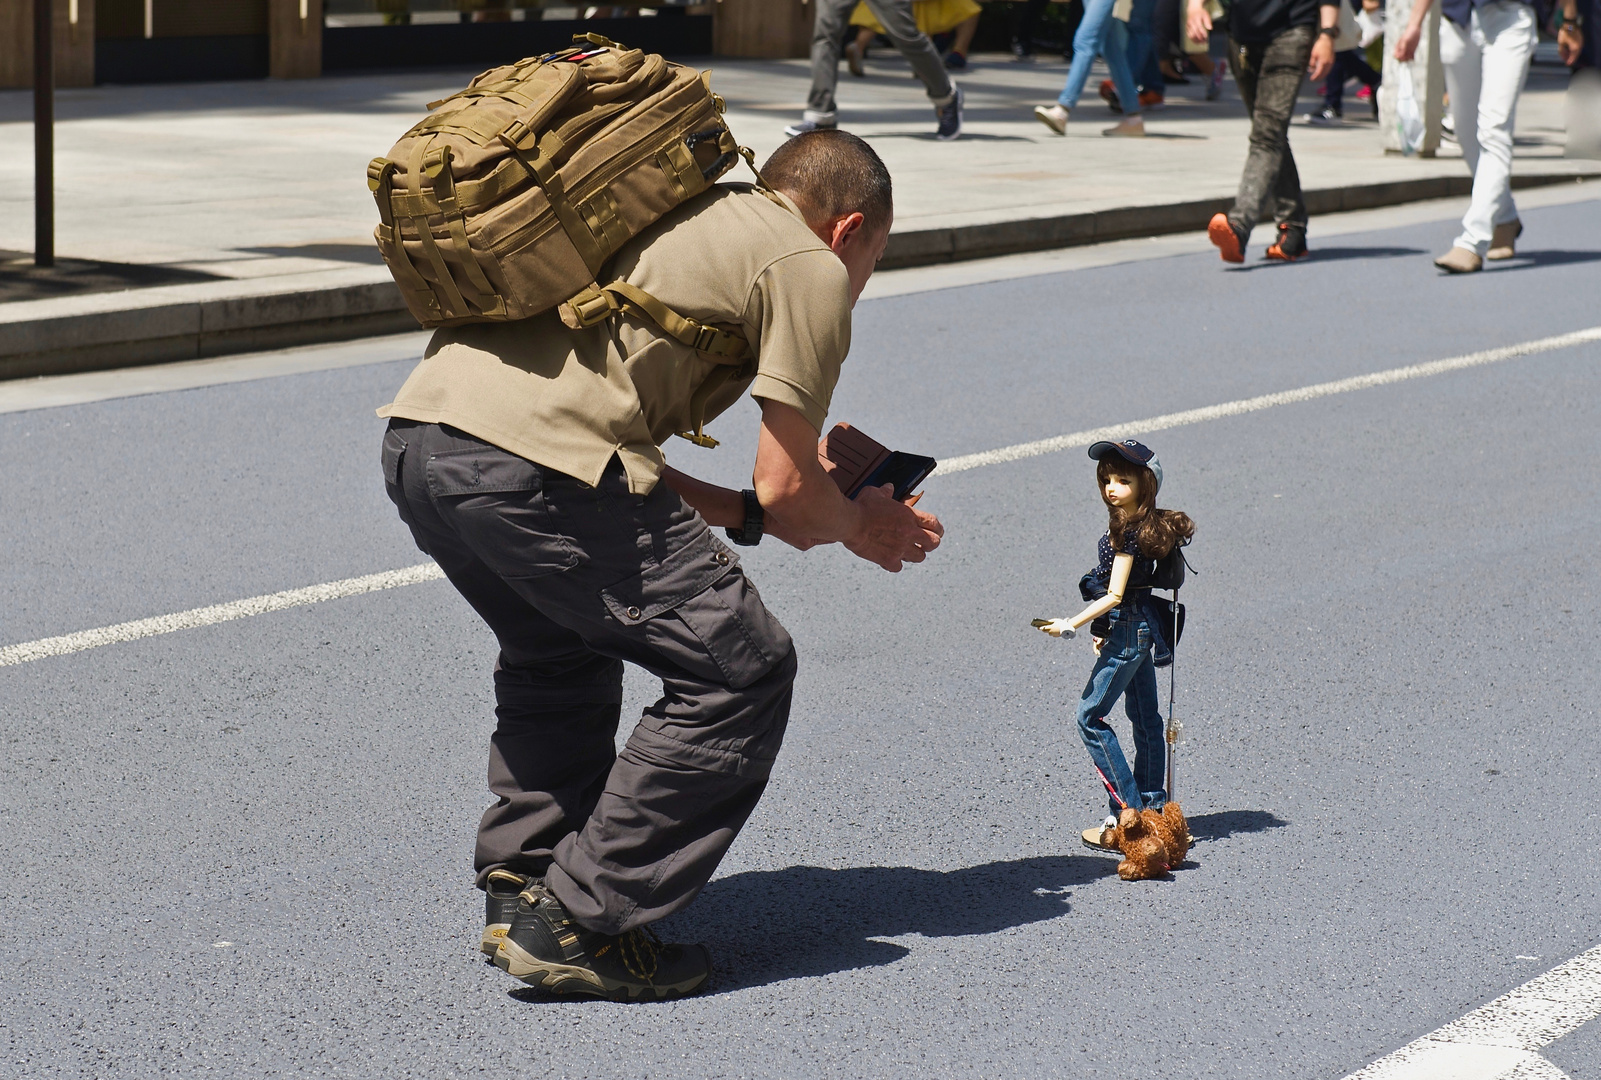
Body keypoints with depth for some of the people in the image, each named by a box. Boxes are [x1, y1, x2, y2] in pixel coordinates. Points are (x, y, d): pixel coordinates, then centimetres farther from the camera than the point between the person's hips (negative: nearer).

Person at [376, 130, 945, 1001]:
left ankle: (519, 889, 28)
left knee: (561, 651, 33)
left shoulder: (685, 219, 33)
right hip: (531, 456, -9)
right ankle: (577, 925, 4)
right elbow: (788, 491, 4)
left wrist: (738, 513, 30)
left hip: (415, 435, 9)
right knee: (740, 669, 3)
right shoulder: (809, 264, 9)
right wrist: (861, 526, 24)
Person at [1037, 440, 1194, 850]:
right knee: (1145, 717, 13)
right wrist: (1106, 631, 23)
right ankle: (1152, 806, 20)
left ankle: (1126, 810, -8)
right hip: (1141, 629, 10)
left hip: (1128, 632, -10)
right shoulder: (1147, 524, 9)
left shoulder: (1128, 531, -19)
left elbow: (1114, 595, -21)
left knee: (1090, 715, -6)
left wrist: (1071, 625, -23)